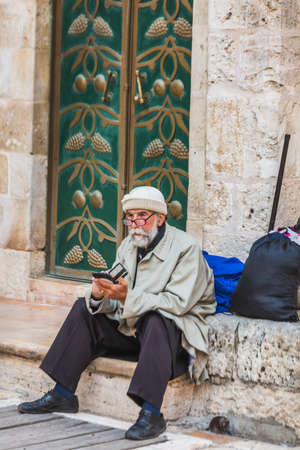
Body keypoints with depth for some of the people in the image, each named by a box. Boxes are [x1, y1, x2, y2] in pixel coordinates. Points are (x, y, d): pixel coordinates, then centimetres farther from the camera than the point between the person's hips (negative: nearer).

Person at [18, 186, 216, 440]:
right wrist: (99, 295, -19)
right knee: (83, 308, 0)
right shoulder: (129, 246, 7)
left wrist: (128, 297, -32)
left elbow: (178, 303, -25)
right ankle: (63, 395, 0)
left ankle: (151, 414, -41)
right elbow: (115, 305, 6)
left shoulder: (186, 247, -15)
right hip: (132, 326, 8)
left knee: (155, 321, -39)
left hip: (177, 328, -8)